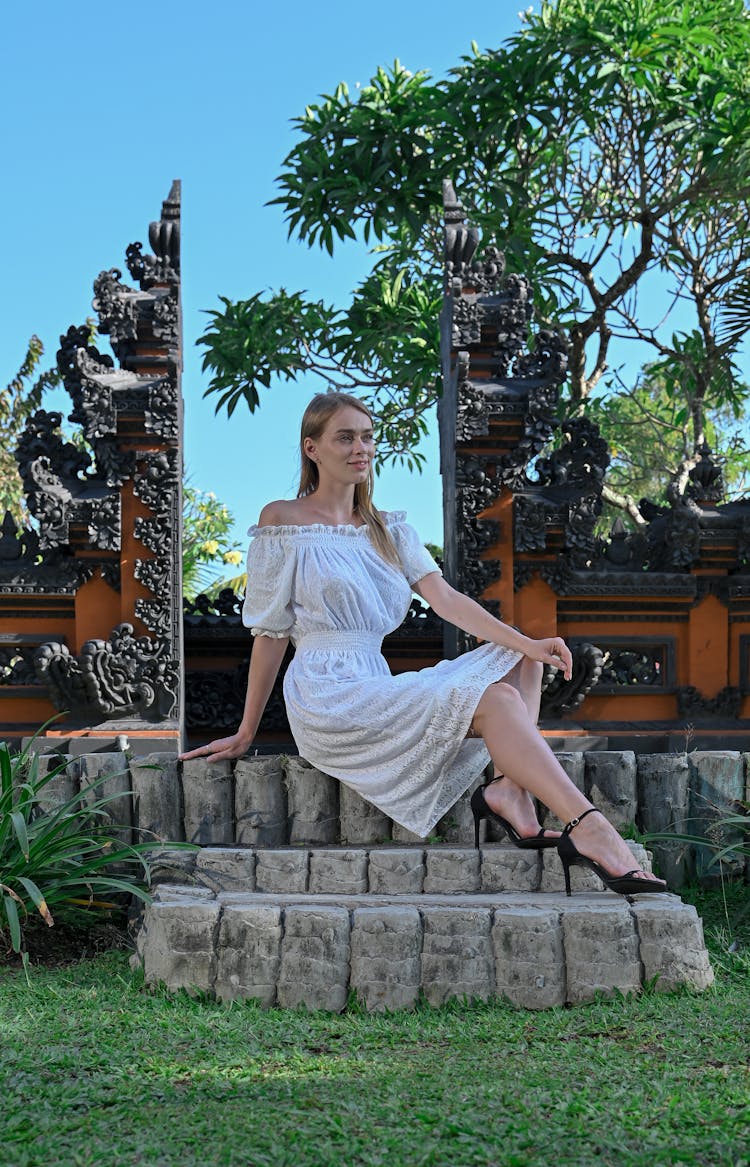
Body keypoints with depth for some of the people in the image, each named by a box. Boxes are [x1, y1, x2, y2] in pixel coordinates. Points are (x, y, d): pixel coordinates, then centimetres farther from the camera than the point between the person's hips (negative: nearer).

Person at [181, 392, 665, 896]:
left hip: (377, 688, 7)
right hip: (327, 698, -7)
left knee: (521, 664, -6)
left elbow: (445, 597, 4)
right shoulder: (282, 522, 0)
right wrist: (246, 733, 1)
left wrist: (526, 643, -11)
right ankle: (589, 829, -35)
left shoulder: (388, 529, 18)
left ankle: (509, 791, -28)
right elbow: (270, 634, 1)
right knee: (496, 699, -24)